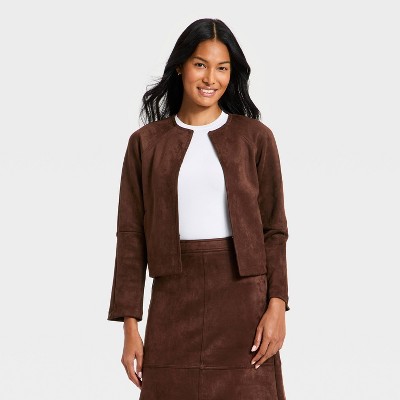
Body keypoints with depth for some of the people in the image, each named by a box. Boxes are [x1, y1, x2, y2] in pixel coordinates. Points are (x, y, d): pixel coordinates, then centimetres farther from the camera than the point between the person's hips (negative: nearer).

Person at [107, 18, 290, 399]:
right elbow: (131, 235, 4)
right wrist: (130, 325, -1)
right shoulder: (145, 142, 6)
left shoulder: (255, 137, 4)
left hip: (241, 295, 0)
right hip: (174, 299, 1)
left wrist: (277, 306, -7)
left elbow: (274, 229, 4)